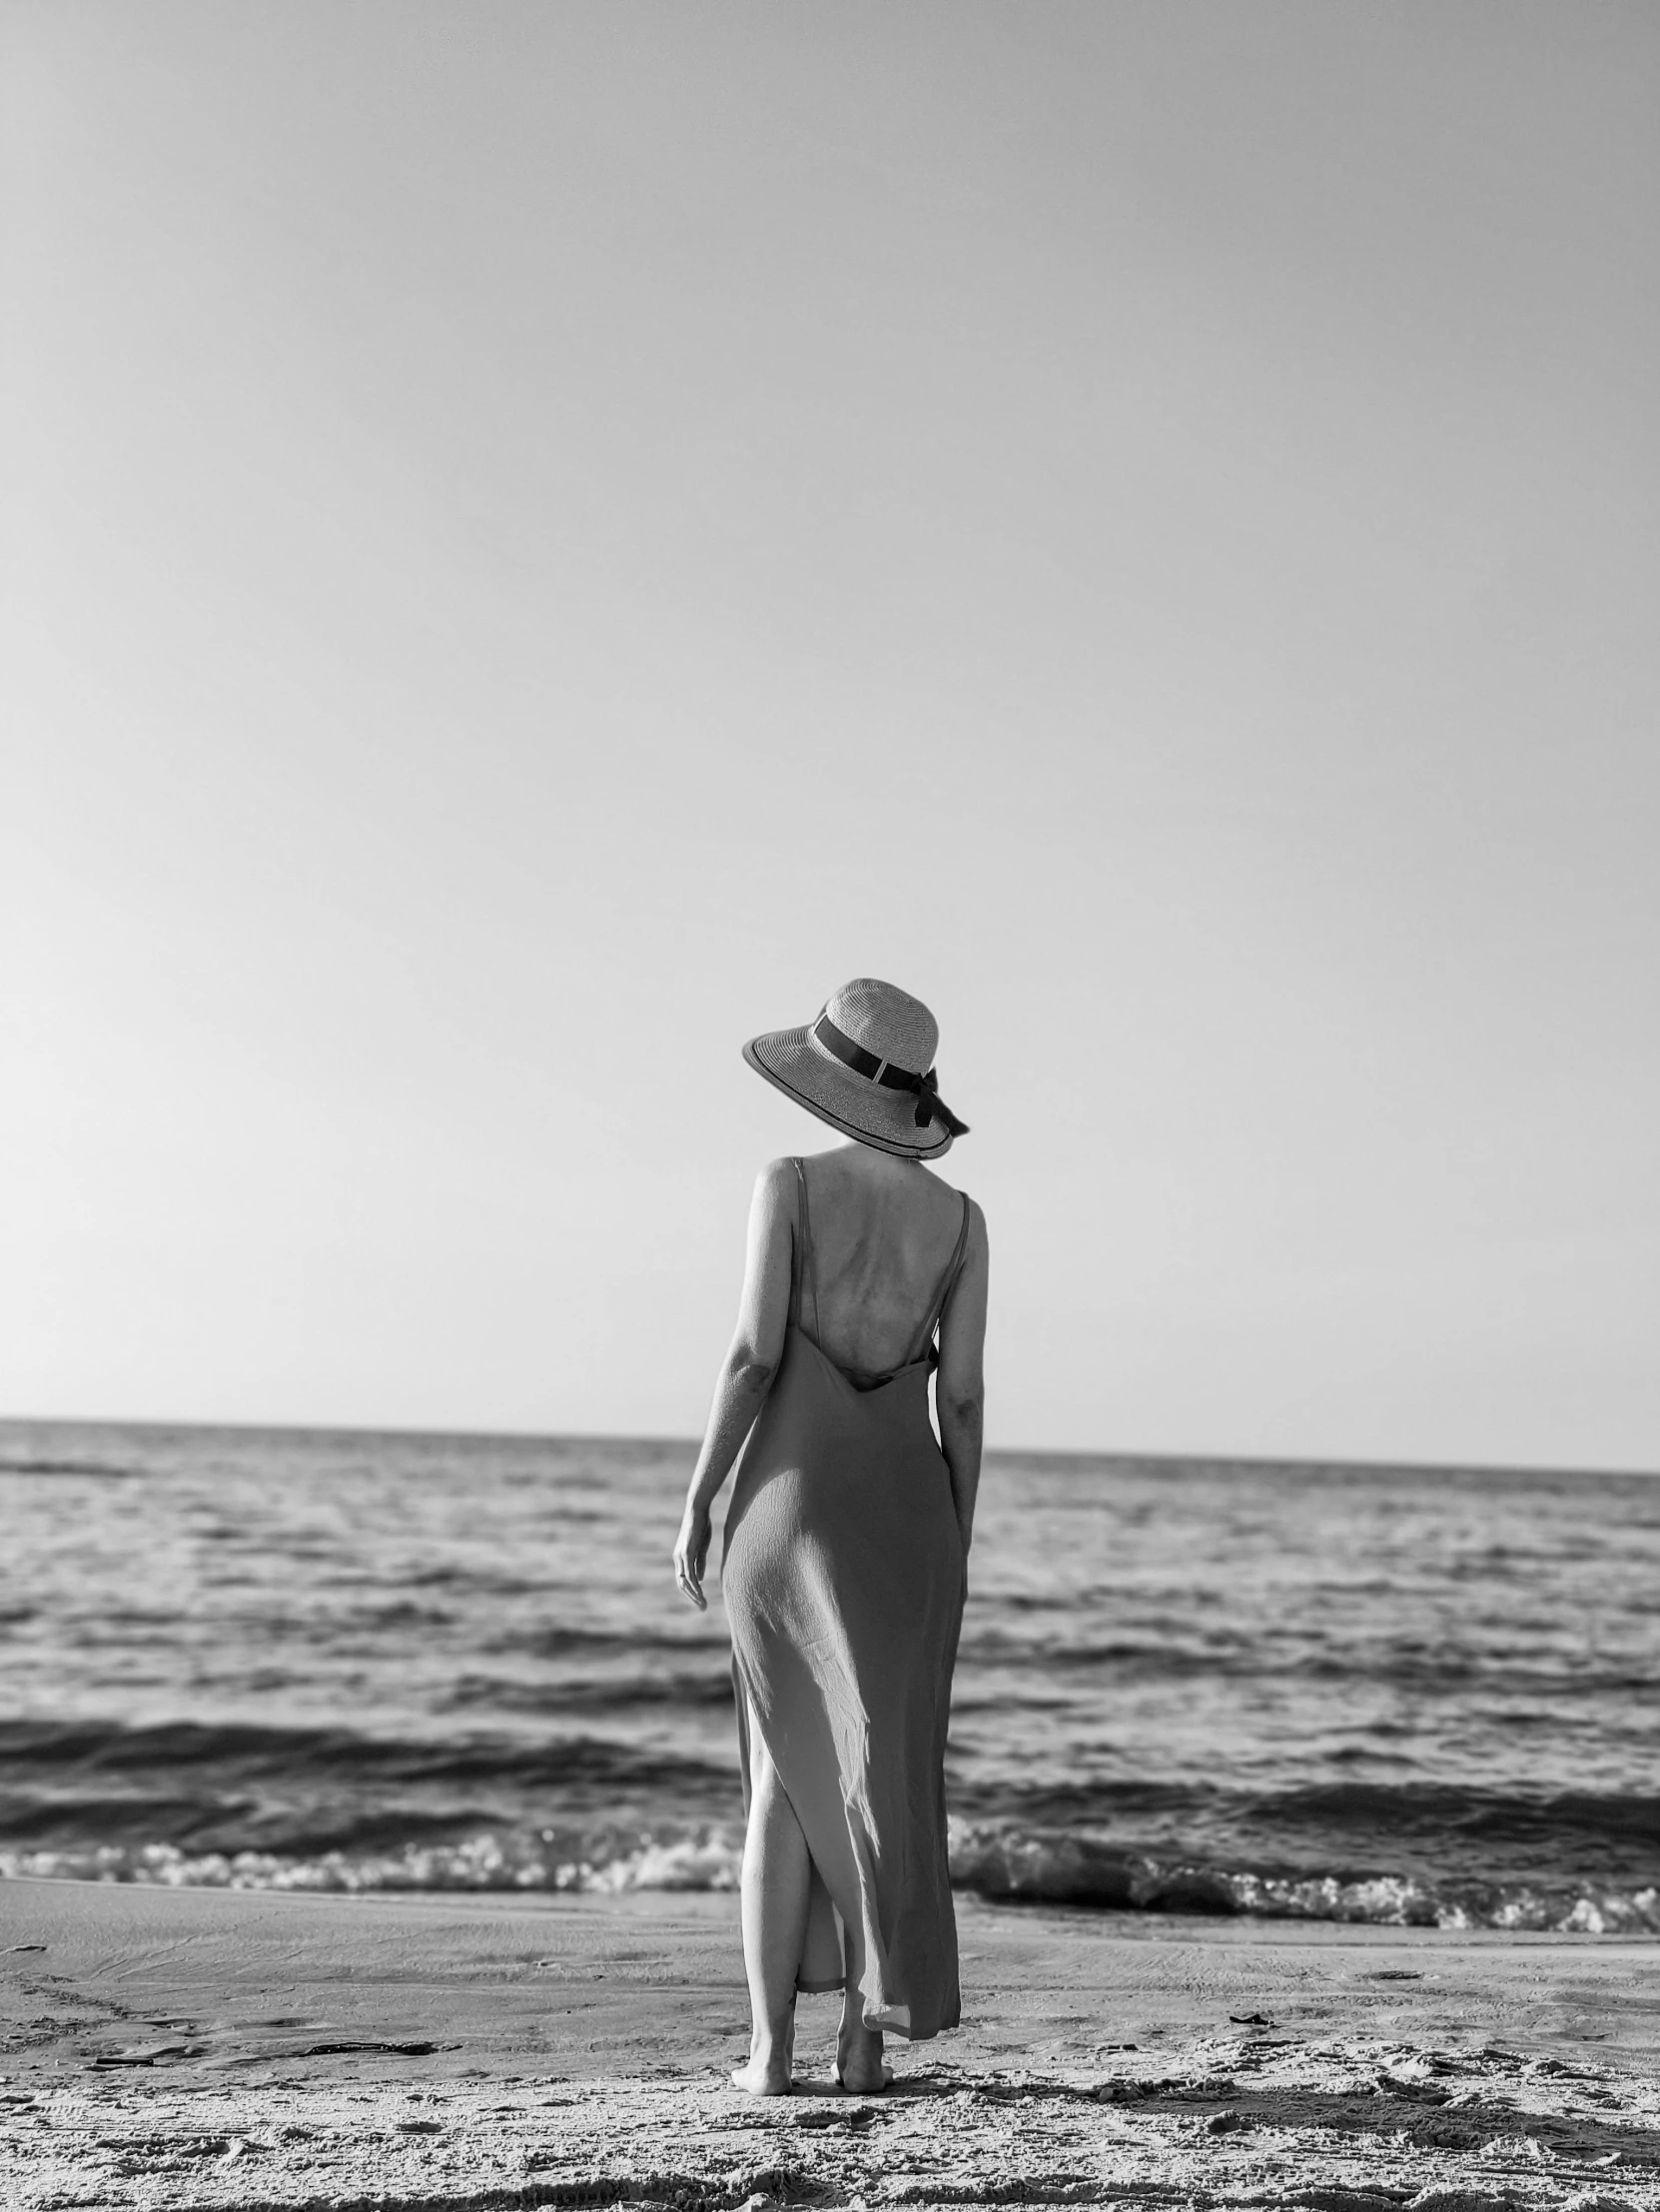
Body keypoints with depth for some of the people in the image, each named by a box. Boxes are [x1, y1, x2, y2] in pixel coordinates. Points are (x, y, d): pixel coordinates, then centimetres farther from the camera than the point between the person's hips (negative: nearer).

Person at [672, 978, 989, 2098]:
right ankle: (870, 2033, 8)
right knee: (888, 1761, 11)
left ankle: (773, 2047, 8)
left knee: (789, 1767, 8)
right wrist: (957, 1549, 9)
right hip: (906, 1505, 2)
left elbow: (754, 1355, -12)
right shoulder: (962, 1218, 2)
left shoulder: (790, 1184, -6)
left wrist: (696, 1504, -4)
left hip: (792, 1499, -2)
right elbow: (961, 1397, 0)